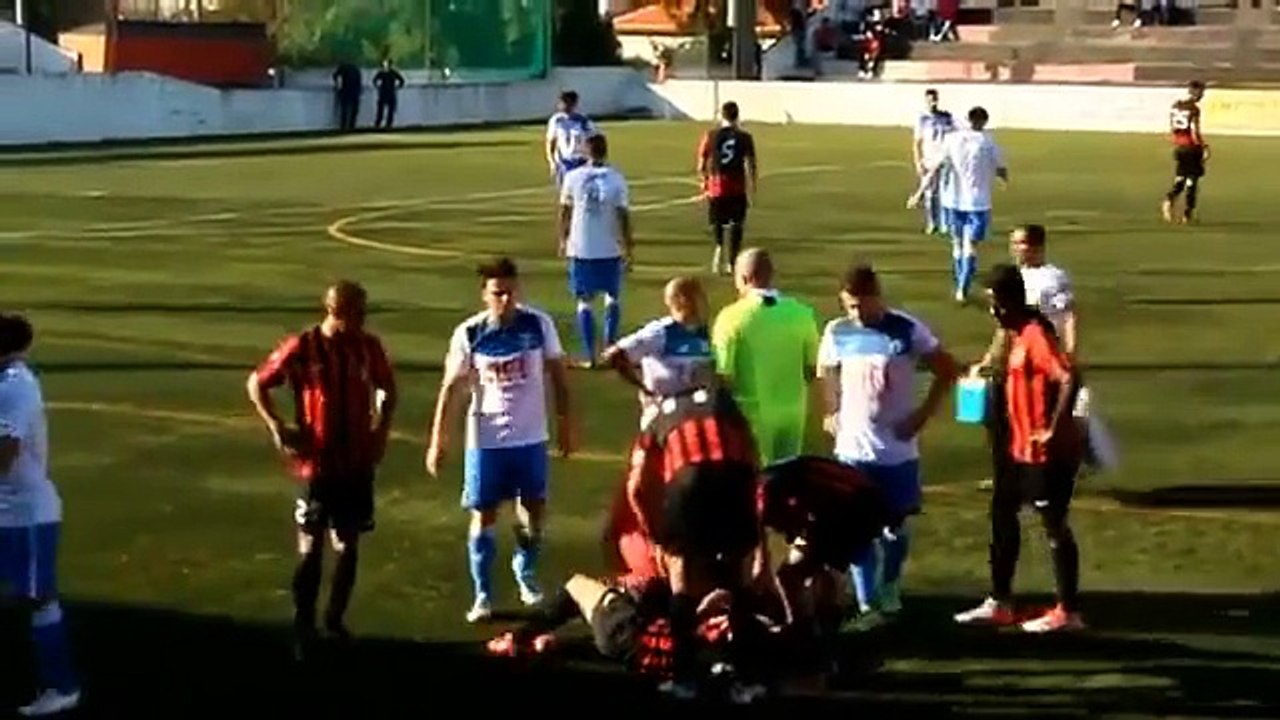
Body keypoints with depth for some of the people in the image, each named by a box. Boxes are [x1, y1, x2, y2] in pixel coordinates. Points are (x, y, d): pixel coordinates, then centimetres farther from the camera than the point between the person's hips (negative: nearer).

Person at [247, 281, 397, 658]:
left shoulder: (369, 346, -2)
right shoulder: (301, 348, -12)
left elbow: (387, 388, 16)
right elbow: (257, 383, 0)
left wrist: (381, 432, 5)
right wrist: (277, 427, -8)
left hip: (357, 465, 3)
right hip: (316, 465, -3)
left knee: (349, 546, 9)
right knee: (310, 548, 1)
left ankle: (335, 620, 25)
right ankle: (304, 628, 12)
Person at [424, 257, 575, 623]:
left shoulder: (539, 324, -9)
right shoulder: (469, 333, -12)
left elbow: (557, 373, 3)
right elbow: (451, 387, -6)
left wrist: (565, 422, 3)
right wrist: (438, 439, -8)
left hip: (531, 437, 2)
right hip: (486, 439, -1)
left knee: (535, 511, 13)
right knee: (484, 515, 5)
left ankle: (525, 572, 39)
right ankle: (483, 595, 17)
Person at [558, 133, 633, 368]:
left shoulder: (573, 177, -4)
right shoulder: (616, 179, -7)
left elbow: (565, 212, 2)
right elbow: (623, 215, -7)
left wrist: (563, 239, 16)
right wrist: (629, 247, 2)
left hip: (580, 249, 0)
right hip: (610, 249, 0)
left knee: (585, 301, 8)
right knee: (613, 298, 19)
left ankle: (589, 355, 3)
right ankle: (610, 347, 16)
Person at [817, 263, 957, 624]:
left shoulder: (908, 330, -10)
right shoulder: (836, 333, -2)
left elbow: (947, 370, -2)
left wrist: (922, 414, -8)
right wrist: (831, 412, 6)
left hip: (898, 449, -1)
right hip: (853, 449, 1)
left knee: (897, 524, 13)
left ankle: (890, 587, 37)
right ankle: (868, 604, 7)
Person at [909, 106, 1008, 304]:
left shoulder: (952, 139, 0)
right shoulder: (988, 142, -5)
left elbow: (935, 169, -4)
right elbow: (1002, 172, 0)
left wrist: (920, 192, -1)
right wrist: (1004, 176, 23)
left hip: (956, 201, 3)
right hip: (979, 202, -3)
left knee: (958, 244, 18)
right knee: (971, 247, -2)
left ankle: (961, 285, 29)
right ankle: (962, 289, -13)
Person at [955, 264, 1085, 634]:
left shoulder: (1036, 335, -20)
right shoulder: (1016, 334, 9)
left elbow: (1068, 379, -31)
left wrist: (1053, 429, -27)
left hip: (1046, 452, -10)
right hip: (1020, 447, 10)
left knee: (1054, 525, 0)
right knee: (1002, 514, 14)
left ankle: (1068, 611, 10)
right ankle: (1000, 603, 23)